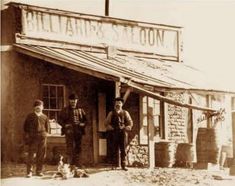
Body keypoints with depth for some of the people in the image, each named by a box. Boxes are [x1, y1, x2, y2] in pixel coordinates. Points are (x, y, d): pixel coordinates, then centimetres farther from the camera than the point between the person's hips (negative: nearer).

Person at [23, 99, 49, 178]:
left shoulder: (45, 117, 12)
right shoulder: (30, 116, 6)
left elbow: (47, 127, 19)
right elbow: (26, 126, 7)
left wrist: (45, 134, 8)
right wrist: (27, 135, 1)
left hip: (42, 138, 2)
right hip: (32, 138, -2)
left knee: (41, 155, 3)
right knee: (31, 155, -5)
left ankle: (39, 171, 12)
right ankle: (29, 172, -2)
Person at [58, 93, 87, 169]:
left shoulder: (80, 110, 16)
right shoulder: (65, 110, 9)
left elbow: (85, 120, 20)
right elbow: (60, 120, 8)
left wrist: (83, 124, -1)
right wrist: (65, 125, -10)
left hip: (78, 131, 3)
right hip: (69, 131, -3)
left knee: (78, 148, 4)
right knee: (70, 147, -11)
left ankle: (77, 164, 11)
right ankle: (71, 164, -12)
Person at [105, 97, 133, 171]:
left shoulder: (125, 113, 13)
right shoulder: (111, 113, 12)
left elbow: (130, 122, 14)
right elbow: (106, 123, 11)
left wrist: (127, 128, -2)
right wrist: (110, 128, -4)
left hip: (123, 132, 0)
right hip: (114, 133, 0)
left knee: (123, 149, -1)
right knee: (114, 149, -2)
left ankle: (123, 165, 2)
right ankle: (114, 165, 3)